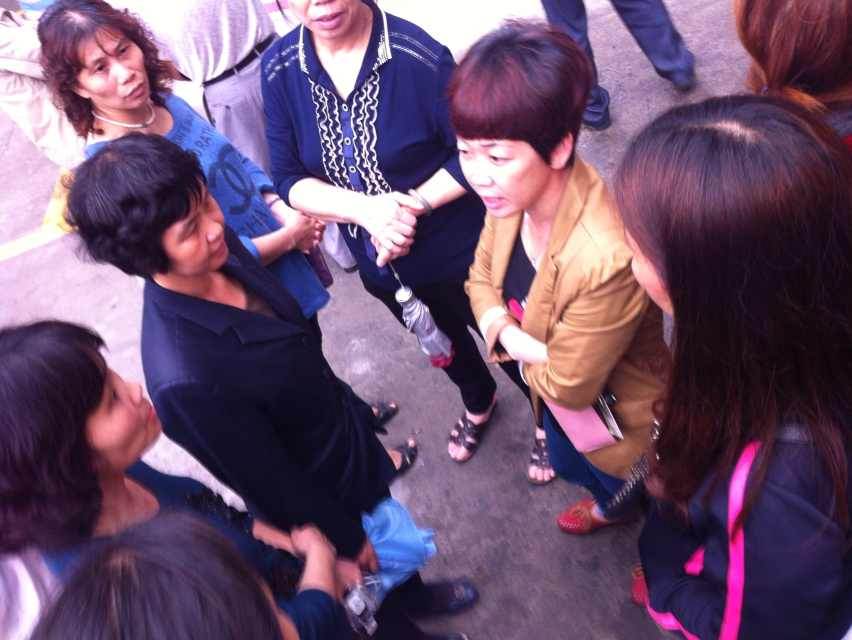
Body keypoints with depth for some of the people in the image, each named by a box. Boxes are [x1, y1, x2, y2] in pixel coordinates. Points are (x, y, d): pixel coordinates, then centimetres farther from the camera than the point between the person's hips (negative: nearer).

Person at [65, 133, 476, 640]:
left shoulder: (222, 249, -18)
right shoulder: (183, 378, -40)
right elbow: (270, 484, -25)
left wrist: (356, 412, 13)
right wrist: (347, 539, -9)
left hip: (351, 440, 7)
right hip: (324, 490, -6)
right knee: (372, 570, 25)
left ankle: (414, 595, 65)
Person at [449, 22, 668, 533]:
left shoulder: (608, 259, -45)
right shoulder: (512, 197, -21)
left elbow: (569, 386, -32)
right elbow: (482, 278, -4)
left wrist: (513, 340, -16)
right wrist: (512, 337, -23)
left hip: (616, 418, -8)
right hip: (552, 396, 8)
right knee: (569, 466, 37)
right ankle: (609, 504, 72)